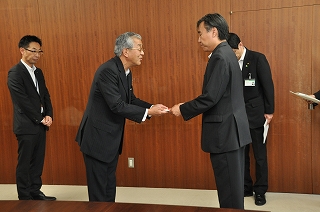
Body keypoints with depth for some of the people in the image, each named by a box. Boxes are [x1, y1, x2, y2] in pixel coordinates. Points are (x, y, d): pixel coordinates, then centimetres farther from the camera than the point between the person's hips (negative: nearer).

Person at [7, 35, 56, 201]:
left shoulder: (38, 72, 13)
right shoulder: (15, 73, -11)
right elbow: (22, 101, -17)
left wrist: (48, 115, -2)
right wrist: (40, 119, -13)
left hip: (40, 124, 7)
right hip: (26, 125, -7)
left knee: (38, 161, 13)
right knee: (24, 162, 3)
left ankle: (35, 192, 24)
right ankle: (24, 197, 13)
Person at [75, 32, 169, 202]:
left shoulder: (125, 72, 6)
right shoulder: (108, 70, -23)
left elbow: (131, 99, 10)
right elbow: (117, 105, -28)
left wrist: (152, 107, -5)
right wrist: (148, 113, -22)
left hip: (112, 138, 10)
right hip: (97, 138, -9)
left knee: (110, 183, 19)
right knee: (98, 185, 3)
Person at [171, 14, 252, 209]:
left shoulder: (220, 57, -18)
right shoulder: (226, 53, 13)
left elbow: (210, 97, -22)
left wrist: (183, 110, -9)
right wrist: (188, 106, 14)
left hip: (225, 132, -10)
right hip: (232, 129, 10)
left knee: (228, 186, 2)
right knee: (233, 184, 19)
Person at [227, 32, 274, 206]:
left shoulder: (258, 58, -5)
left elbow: (268, 85, -6)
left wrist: (269, 111, -8)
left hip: (256, 114, -4)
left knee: (259, 154, 5)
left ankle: (260, 190, 18)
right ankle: (245, 188, 24)